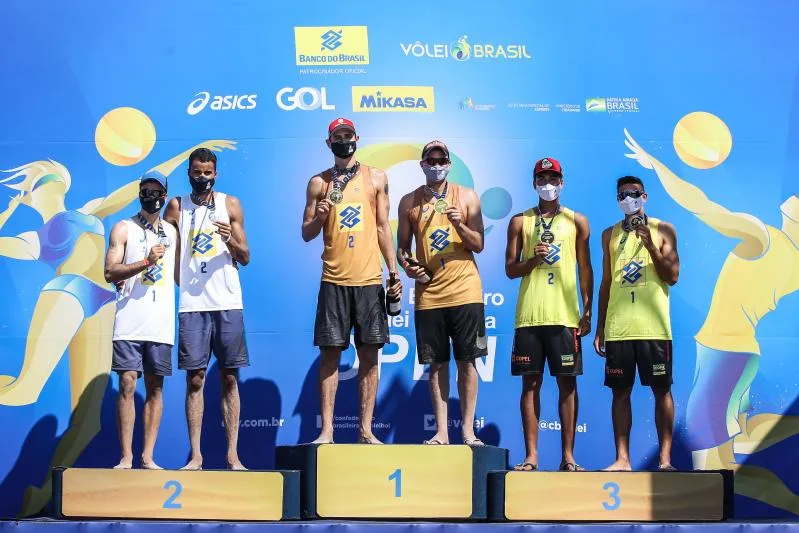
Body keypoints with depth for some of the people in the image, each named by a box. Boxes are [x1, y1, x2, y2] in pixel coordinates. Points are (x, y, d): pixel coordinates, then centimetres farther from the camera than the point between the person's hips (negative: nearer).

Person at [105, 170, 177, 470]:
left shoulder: (171, 232, 16)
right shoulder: (123, 229, 5)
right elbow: (110, 273, -5)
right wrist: (146, 261, -14)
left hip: (162, 323, 3)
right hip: (130, 321, -3)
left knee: (155, 389, 3)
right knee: (127, 386, -7)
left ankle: (148, 457, 8)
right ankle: (126, 457, -2)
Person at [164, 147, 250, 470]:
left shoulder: (231, 204, 8)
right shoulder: (177, 207, 9)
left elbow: (245, 258, 6)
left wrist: (230, 240, -12)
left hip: (228, 303, 0)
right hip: (192, 305, 0)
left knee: (229, 378, 1)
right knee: (194, 379, 0)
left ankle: (233, 455, 5)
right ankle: (195, 456, 4)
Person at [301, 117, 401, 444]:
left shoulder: (376, 178, 11)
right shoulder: (319, 183, 9)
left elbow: (383, 228, 11)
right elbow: (307, 234, 10)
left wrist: (394, 273, 5)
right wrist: (319, 216, -12)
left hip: (370, 280, 1)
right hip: (334, 281, -1)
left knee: (369, 355, 1)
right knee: (330, 353, -2)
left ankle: (366, 430, 8)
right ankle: (326, 430, 2)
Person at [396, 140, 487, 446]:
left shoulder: (467, 197, 5)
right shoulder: (409, 202, 9)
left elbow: (479, 245, 2)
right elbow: (402, 246, 12)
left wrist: (459, 224, -15)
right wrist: (406, 264, -9)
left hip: (465, 291, -1)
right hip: (428, 294, 1)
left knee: (467, 361, 1)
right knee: (437, 364, 4)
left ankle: (468, 430, 7)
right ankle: (441, 432, 10)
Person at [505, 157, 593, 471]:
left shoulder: (577, 222, 10)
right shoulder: (520, 221, 11)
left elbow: (585, 270, 9)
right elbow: (510, 269, 9)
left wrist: (587, 312, 1)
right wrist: (533, 259, -11)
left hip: (566, 315, 0)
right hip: (529, 315, 1)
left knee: (567, 383, 0)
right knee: (530, 383, 1)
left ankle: (568, 455, 6)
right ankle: (531, 454, 5)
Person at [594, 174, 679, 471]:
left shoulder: (662, 230, 6)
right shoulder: (610, 234, 14)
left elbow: (673, 276, 0)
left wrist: (651, 246, -13)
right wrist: (600, 328, 12)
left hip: (653, 325, -2)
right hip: (618, 327, 3)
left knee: (661, 389, -1)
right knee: (620, 390, 2)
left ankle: (665, 458, 4)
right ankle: (622, 458, 6)